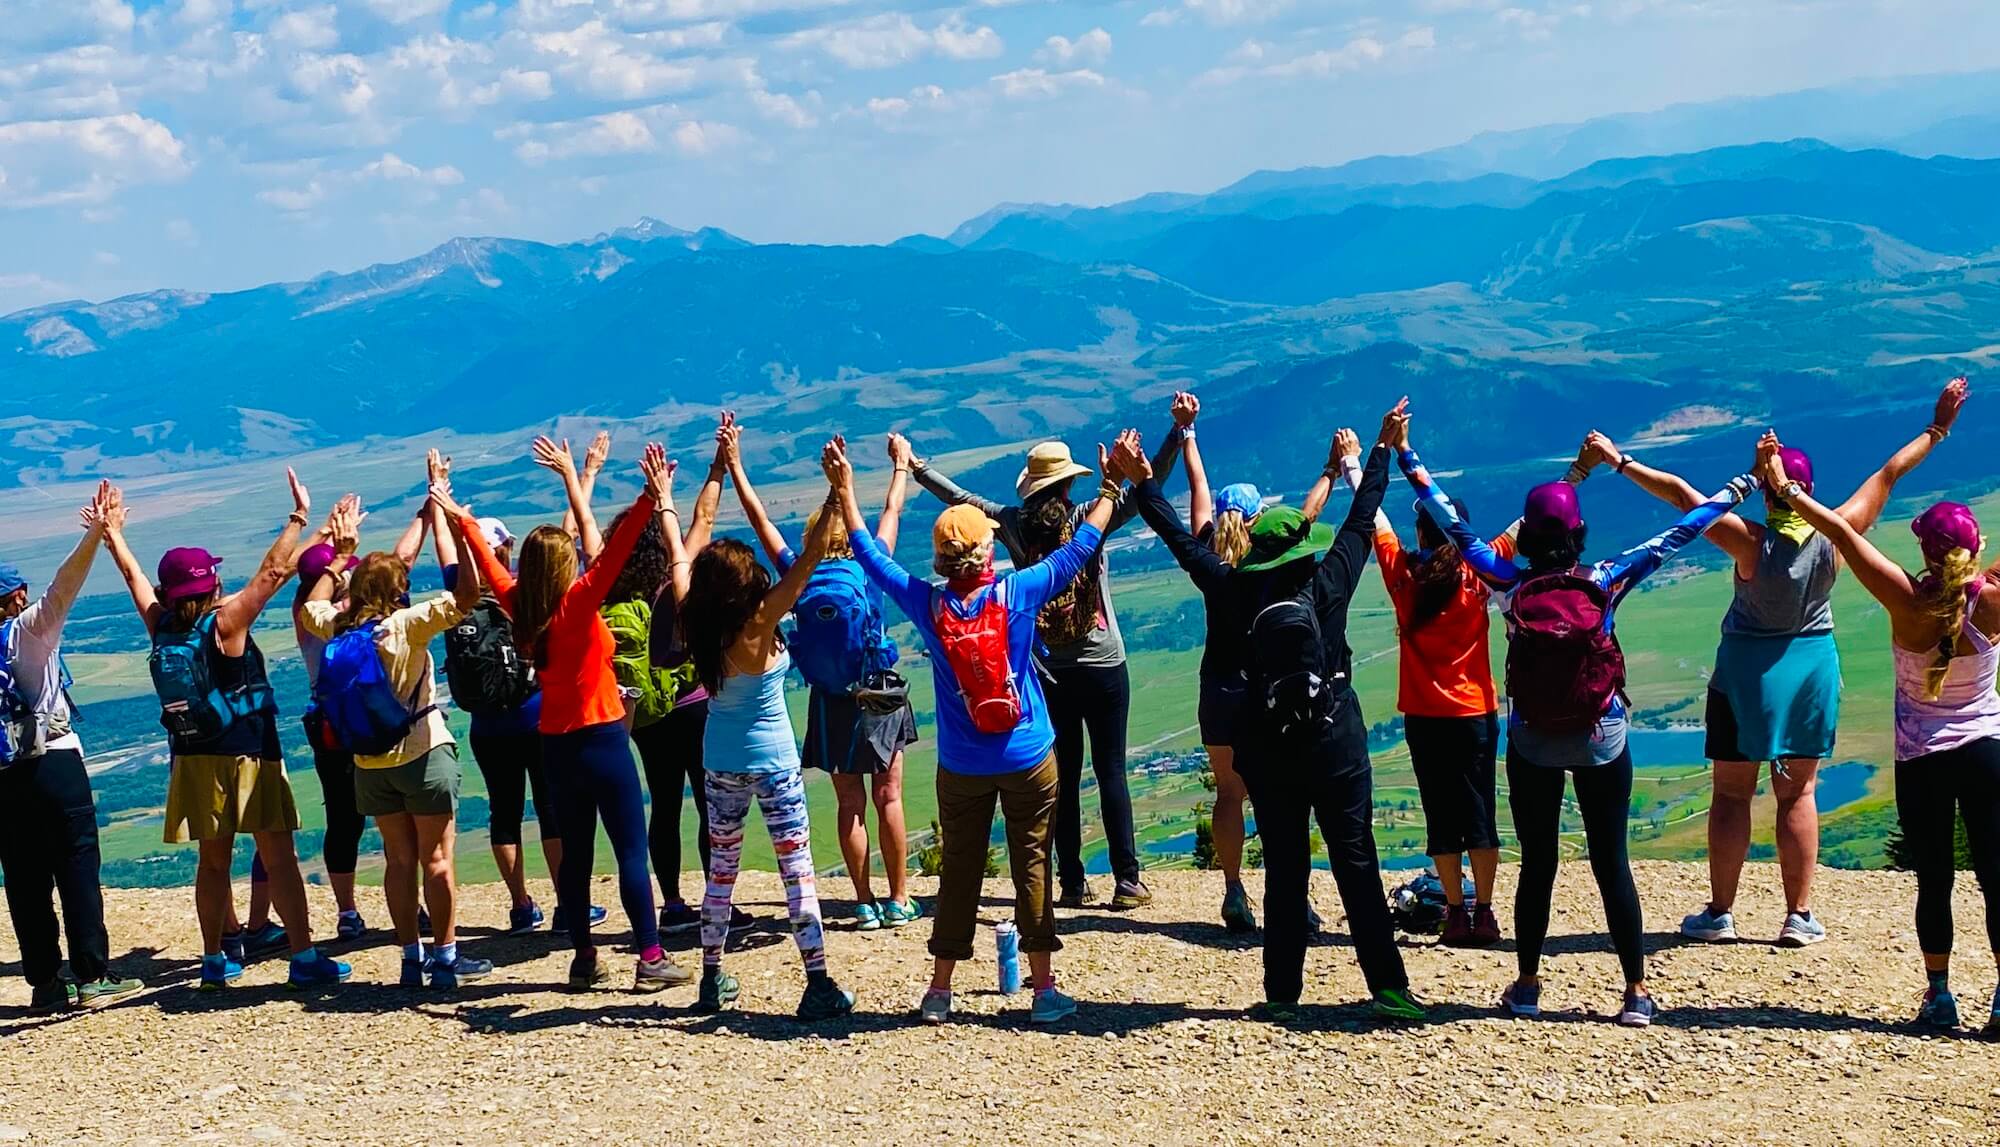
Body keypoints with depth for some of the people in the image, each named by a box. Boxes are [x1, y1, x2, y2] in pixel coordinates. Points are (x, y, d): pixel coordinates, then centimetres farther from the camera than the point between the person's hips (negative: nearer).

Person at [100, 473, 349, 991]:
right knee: (279, 857, -4)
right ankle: (305, 958, -6)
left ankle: (214, 961, 17)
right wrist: (299, 516, -8)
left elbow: (134, 575, 14)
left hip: (194, 762, 6)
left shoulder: (160, 627, 0)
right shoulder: (225, 623, -13)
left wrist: (113, 532, 28)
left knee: (213, 860, 14)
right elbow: (273, 571, -14)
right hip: (248, 757, -5)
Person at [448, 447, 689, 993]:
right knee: (633, 850, -4)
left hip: (556, 743, 6)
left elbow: (491, 567, 16)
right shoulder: (577, 603, -14)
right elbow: (614, 553, -26)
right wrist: (654, 500, -33)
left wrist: (462, 519, 29)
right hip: (601, 738, -6)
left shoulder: (520, 608, 1)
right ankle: (651, 958, -6)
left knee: (575, 852, 12)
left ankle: (584, 959, 13)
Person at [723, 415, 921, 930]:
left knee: (850, 804, 7)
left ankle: (865, 904, 8)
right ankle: (899, 900, 10)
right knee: (888, 798, 7)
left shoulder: (800, 577, -7)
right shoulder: (868, 572, -8)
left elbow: (761, 521, 0)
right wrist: (901, 463, 22)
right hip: (878, 699, -1)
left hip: (830, 706, 1)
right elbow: (891, 513, 7)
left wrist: (734, 465, 7)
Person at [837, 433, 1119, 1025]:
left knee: (959, 871, 9)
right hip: (1028, 759, -2)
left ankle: (939, 991, 13)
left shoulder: (928, 604, -8)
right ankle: (1044, 990, 5)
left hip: (961, 768, 2)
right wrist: (1110, 489, 10)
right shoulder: (1019, 592, -11)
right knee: (1032, 866, 3)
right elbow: (1080, 547, -1)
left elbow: (870, 554, 4)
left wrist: (844, 489, 12)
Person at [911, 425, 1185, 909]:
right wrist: (1178, 432, -9)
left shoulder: (1014, 525, -1)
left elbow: (961, 497, 10)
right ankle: (1127, 881, -2)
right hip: (1102, 667, -2)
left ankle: (1072, 883, 6)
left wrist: (917, 468, 22)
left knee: (1064, 777, 7)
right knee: (1111, 772, 0)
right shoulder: (1088, 519, -7)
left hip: (1047, 673, 2)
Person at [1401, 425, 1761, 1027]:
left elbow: (1458, 531, -1)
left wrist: (1410, 461, 6)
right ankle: (1637, 993, 4)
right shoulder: (1606, 582, -9)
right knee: (1612, 864, 3)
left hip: (1531, 745, 1)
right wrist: (1733, 491, 8)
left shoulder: (1511, 586, -8)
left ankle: (1527, 986, 17)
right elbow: (1674, 537, -2)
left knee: (1537, 865, 9)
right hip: (1602, 744, -1)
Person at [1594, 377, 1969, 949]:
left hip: (1747, 669, -3)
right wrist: (1937, 429, 7)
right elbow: (1888, 475, -2)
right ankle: (1799, 916, 10)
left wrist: (1619, 460, -17)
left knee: (1732, 794, 6)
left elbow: (1681, 494, -21)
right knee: (1799, 793, 11)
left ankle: (1720, 913, 8)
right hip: (1813, 667, 3)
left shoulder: (1752, 542, -21)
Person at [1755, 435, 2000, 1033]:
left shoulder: (1907, 602, -15)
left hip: (1921, 759, 0)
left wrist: (1785, 488, -8)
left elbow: (1843, 532, -13)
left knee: (1933, 878, 6)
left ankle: (1939, 995, 8)